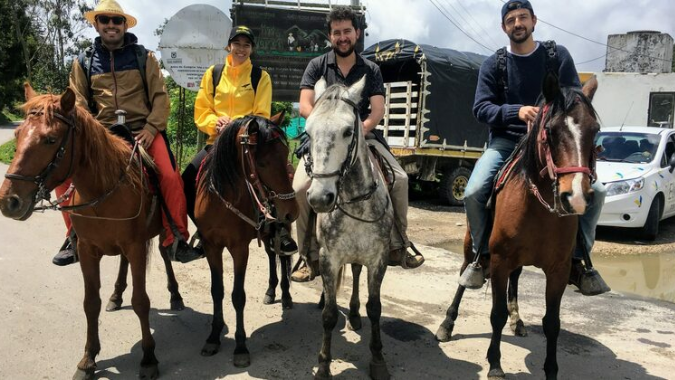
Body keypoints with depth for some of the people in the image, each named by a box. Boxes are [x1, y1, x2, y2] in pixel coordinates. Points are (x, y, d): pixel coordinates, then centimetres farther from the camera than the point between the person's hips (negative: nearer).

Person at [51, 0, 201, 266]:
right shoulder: (84, 62, 12)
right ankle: (76, 237, 3)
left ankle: (176, 240, -9)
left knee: (170, 176, -25)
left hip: (143, 131, -2)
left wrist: (151, 128, -13)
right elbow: (78, 105, 9)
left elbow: (160, 97, 2)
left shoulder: (144, 57, 8)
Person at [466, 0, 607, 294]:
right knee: (473, 193, -24)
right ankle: (483, 253, 2)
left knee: (595, 190, -16)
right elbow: (481, 108, -8)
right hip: (506, 141, -1)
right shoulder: (493, 64, 2)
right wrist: (517, 112, -25)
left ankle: (577, 257, 4)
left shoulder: (558, 56, 4)